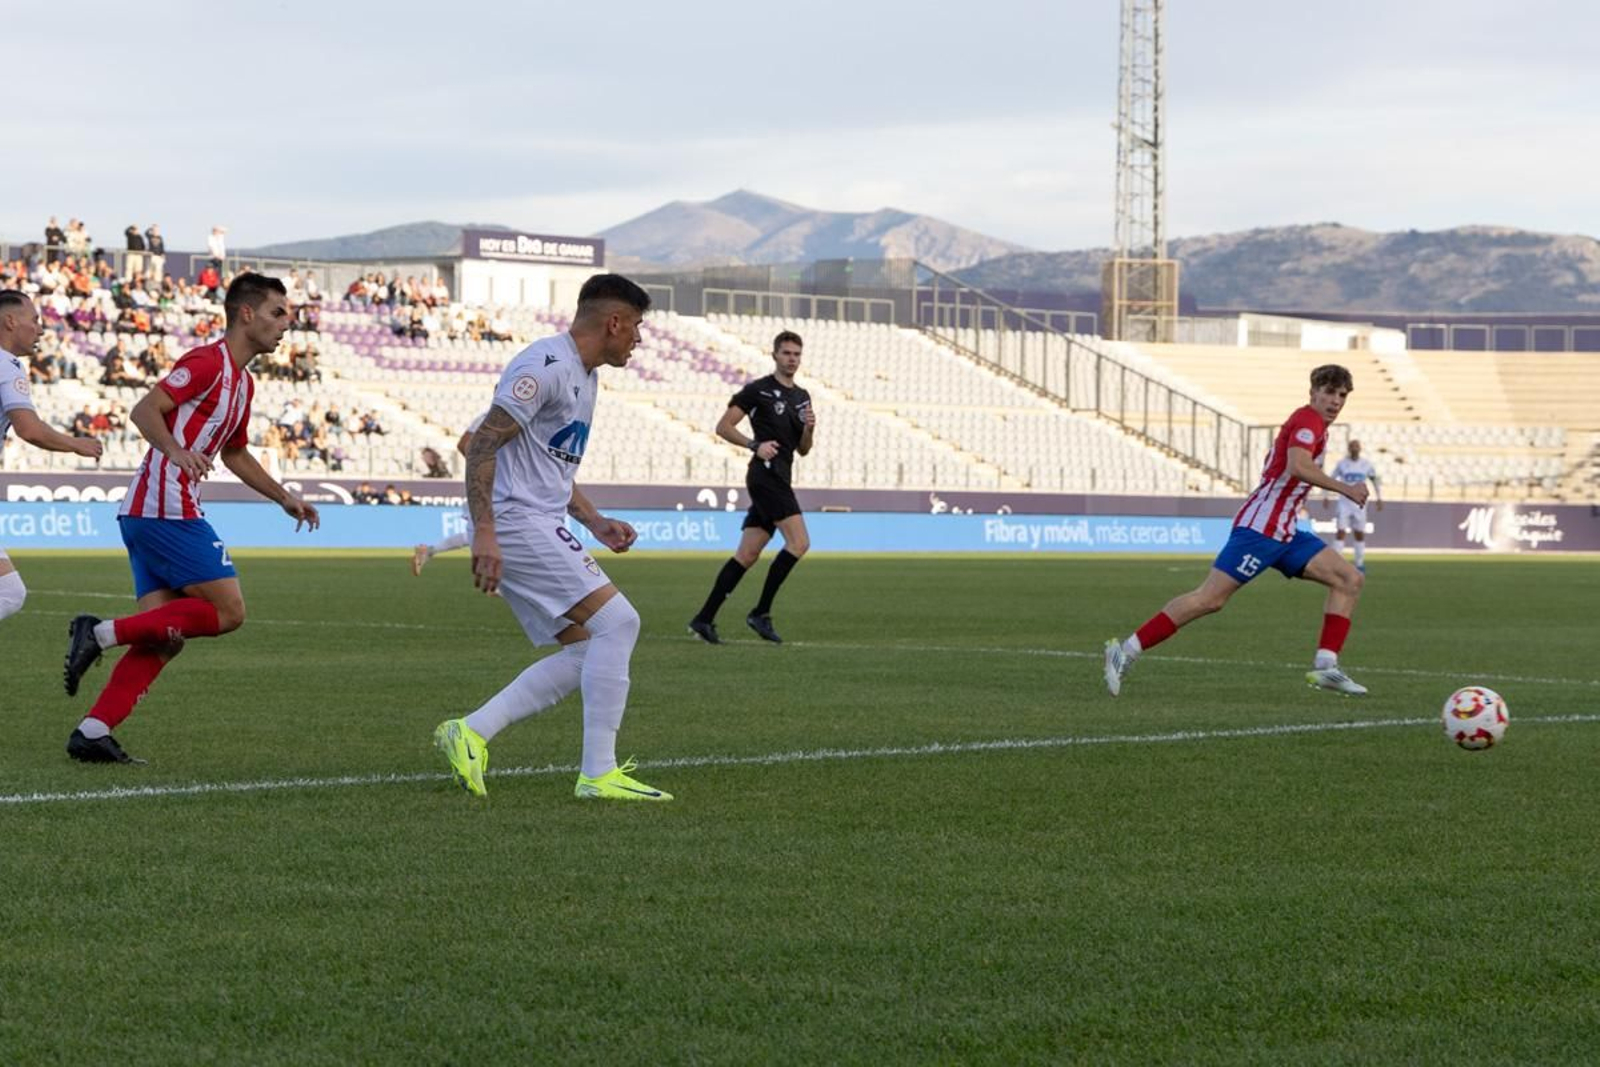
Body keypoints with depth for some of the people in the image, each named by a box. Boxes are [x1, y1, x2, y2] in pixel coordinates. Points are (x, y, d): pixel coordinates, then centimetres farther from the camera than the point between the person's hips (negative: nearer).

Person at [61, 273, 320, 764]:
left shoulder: (242, 382, 21)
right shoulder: (208, 362, -9)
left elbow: (235, 454, 35)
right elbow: (145, 410, -18)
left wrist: (285, 498, 32)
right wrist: (176, 450, -35)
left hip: (146, 513, 10)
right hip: (166, 508, -10)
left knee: (165, 638, 4)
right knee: (228, 610, -11)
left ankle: (92, 732, -3)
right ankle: (102, 632, -11)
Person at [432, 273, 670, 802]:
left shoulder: (584, 376, 20)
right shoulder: (547, 366, -14)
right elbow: (482, 444, -20)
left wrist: (595, 521, 18)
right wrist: (484, 532, -27)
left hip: (541, 527, 11)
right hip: (517, 523, -11)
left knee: (586, 650, 6)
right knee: (617, 621, -16)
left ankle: (471, 733, 5)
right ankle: (598, 774, -14)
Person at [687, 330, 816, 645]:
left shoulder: (802, 397, 19)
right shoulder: (758, 390, -3)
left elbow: (802, 450, 20)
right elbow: (723, 426, -4)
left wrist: (809, 429, 0)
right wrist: (755, 445, -17)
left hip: (779, 481, 8)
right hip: (766, 474, -8)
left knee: (747, 555, 5)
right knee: (799, 542, -17)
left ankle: (704, 619, 6)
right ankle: (761, 613, -13)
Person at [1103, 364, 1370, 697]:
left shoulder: (1315, 426, 20)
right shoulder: (1308, 420, -9)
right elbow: (1298, 466, -28)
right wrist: (1345, 489, -24)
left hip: (1284, 533, 10)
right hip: (1260, 528, -10)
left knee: (1349, 580, 2)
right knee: (1210, 598, -14)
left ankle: (1325, 666, -4)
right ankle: (1126, 650, -9)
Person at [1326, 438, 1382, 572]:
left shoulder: (1366, 464, 2)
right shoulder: (1342, 464, -1)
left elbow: (1374, 480, 16)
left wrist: (1378, 498, 14)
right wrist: (1326, 496, -1)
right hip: (1344, 502, -2)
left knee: (1359, 534, 7)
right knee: (1340, 532, -10)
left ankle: (1359, 563, 17)